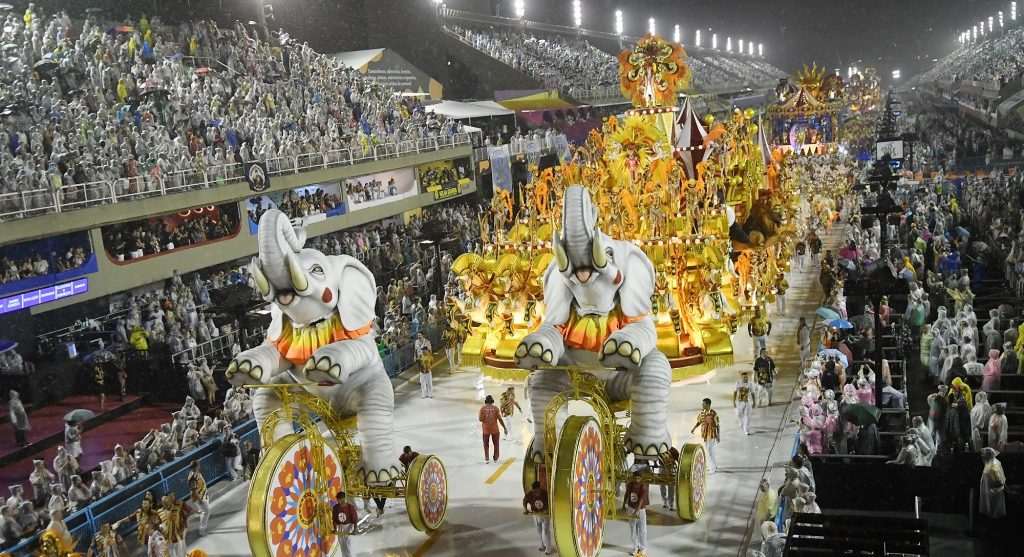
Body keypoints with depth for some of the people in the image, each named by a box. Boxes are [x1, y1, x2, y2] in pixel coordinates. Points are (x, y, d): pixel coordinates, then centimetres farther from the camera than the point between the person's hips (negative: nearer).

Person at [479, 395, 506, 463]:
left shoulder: (483, 408, -6)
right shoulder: (495, 408, -6)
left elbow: (480, 419, -8)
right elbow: (500, 419, -7)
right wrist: (505, 428, -2)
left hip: (486, 429, 0)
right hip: (494, 428, 0)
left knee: (486, 444, 13)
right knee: (496, 444, 15)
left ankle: (487, 459, 8)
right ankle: (495, 459, 17)